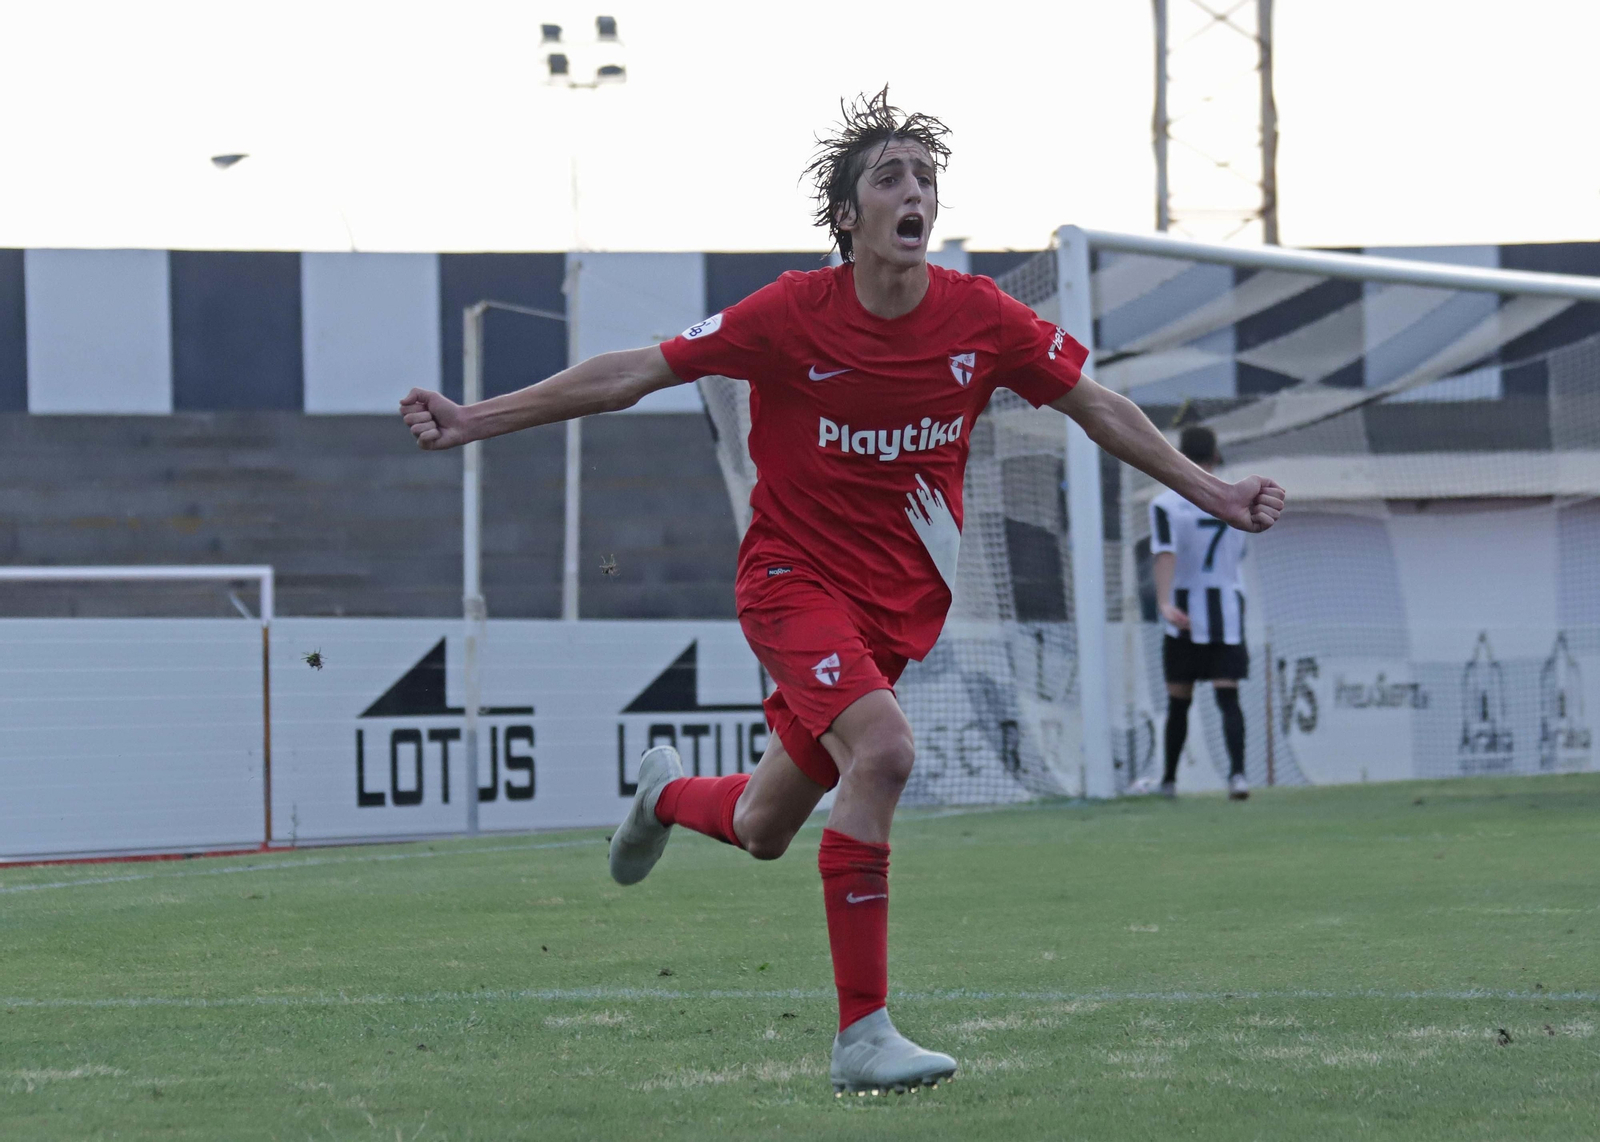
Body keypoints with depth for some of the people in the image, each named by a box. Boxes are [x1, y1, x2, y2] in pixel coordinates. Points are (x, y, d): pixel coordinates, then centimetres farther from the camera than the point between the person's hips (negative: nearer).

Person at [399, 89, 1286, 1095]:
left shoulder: (981, 320, -6)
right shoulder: (792, 316, -14)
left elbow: (1099, 408, 8)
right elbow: (631, 376, -9)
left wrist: (1213, 493, 5)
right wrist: (473, 421, -13)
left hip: (901, 602, 4)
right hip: (795, 580, -4)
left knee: (764, 832, 11)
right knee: (884, 749, -30)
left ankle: (670, 794, 50)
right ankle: (863, 1033, -24)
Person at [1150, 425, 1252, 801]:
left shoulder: (1165, 504, -6)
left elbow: (1165, 554, -21)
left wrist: (1165, 603, -32)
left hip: (1185, 615, -2)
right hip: (1228, 607, 2)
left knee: (1178, 701, 11)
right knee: (1228, 698, -5)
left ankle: (1169, 779, 21)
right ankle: (1237, 772, -24)